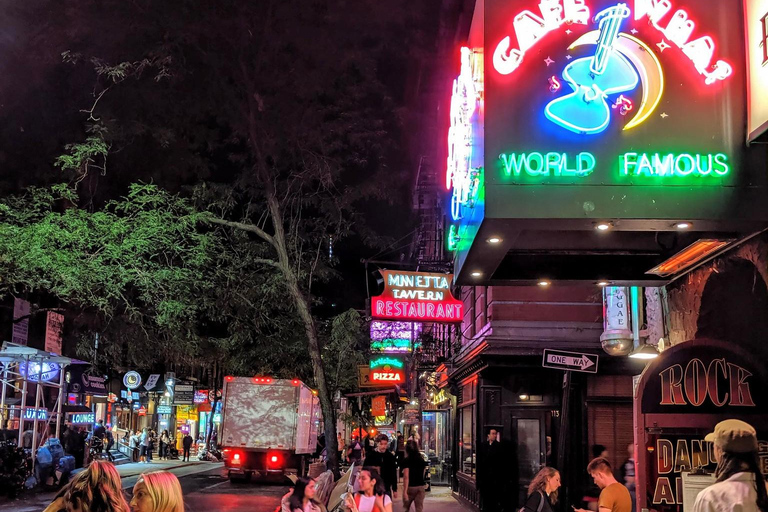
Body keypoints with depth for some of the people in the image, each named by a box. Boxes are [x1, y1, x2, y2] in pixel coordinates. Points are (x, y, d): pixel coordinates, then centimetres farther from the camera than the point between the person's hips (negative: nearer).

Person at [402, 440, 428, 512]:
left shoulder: (406, 460, -11)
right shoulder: (422, 460, 6)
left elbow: (406, 477, -17)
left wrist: (405, 491, -19)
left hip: (410, 487, -4)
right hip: (421, 486, 4)